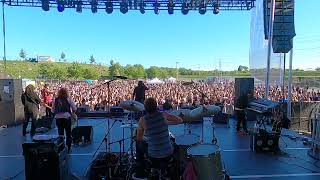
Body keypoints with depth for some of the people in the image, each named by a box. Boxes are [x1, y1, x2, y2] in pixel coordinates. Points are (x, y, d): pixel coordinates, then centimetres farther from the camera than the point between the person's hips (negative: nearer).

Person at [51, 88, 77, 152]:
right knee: (68, 134, 10)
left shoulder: (55, 100, 5)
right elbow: (74, 109, -3)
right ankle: (68, 148, 11)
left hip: (58, 118, 2)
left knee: (60, 134, 14)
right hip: (67, 117, -2)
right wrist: (71, 112, 16)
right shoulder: (68, 99, -1)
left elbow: (53, 110, 8)